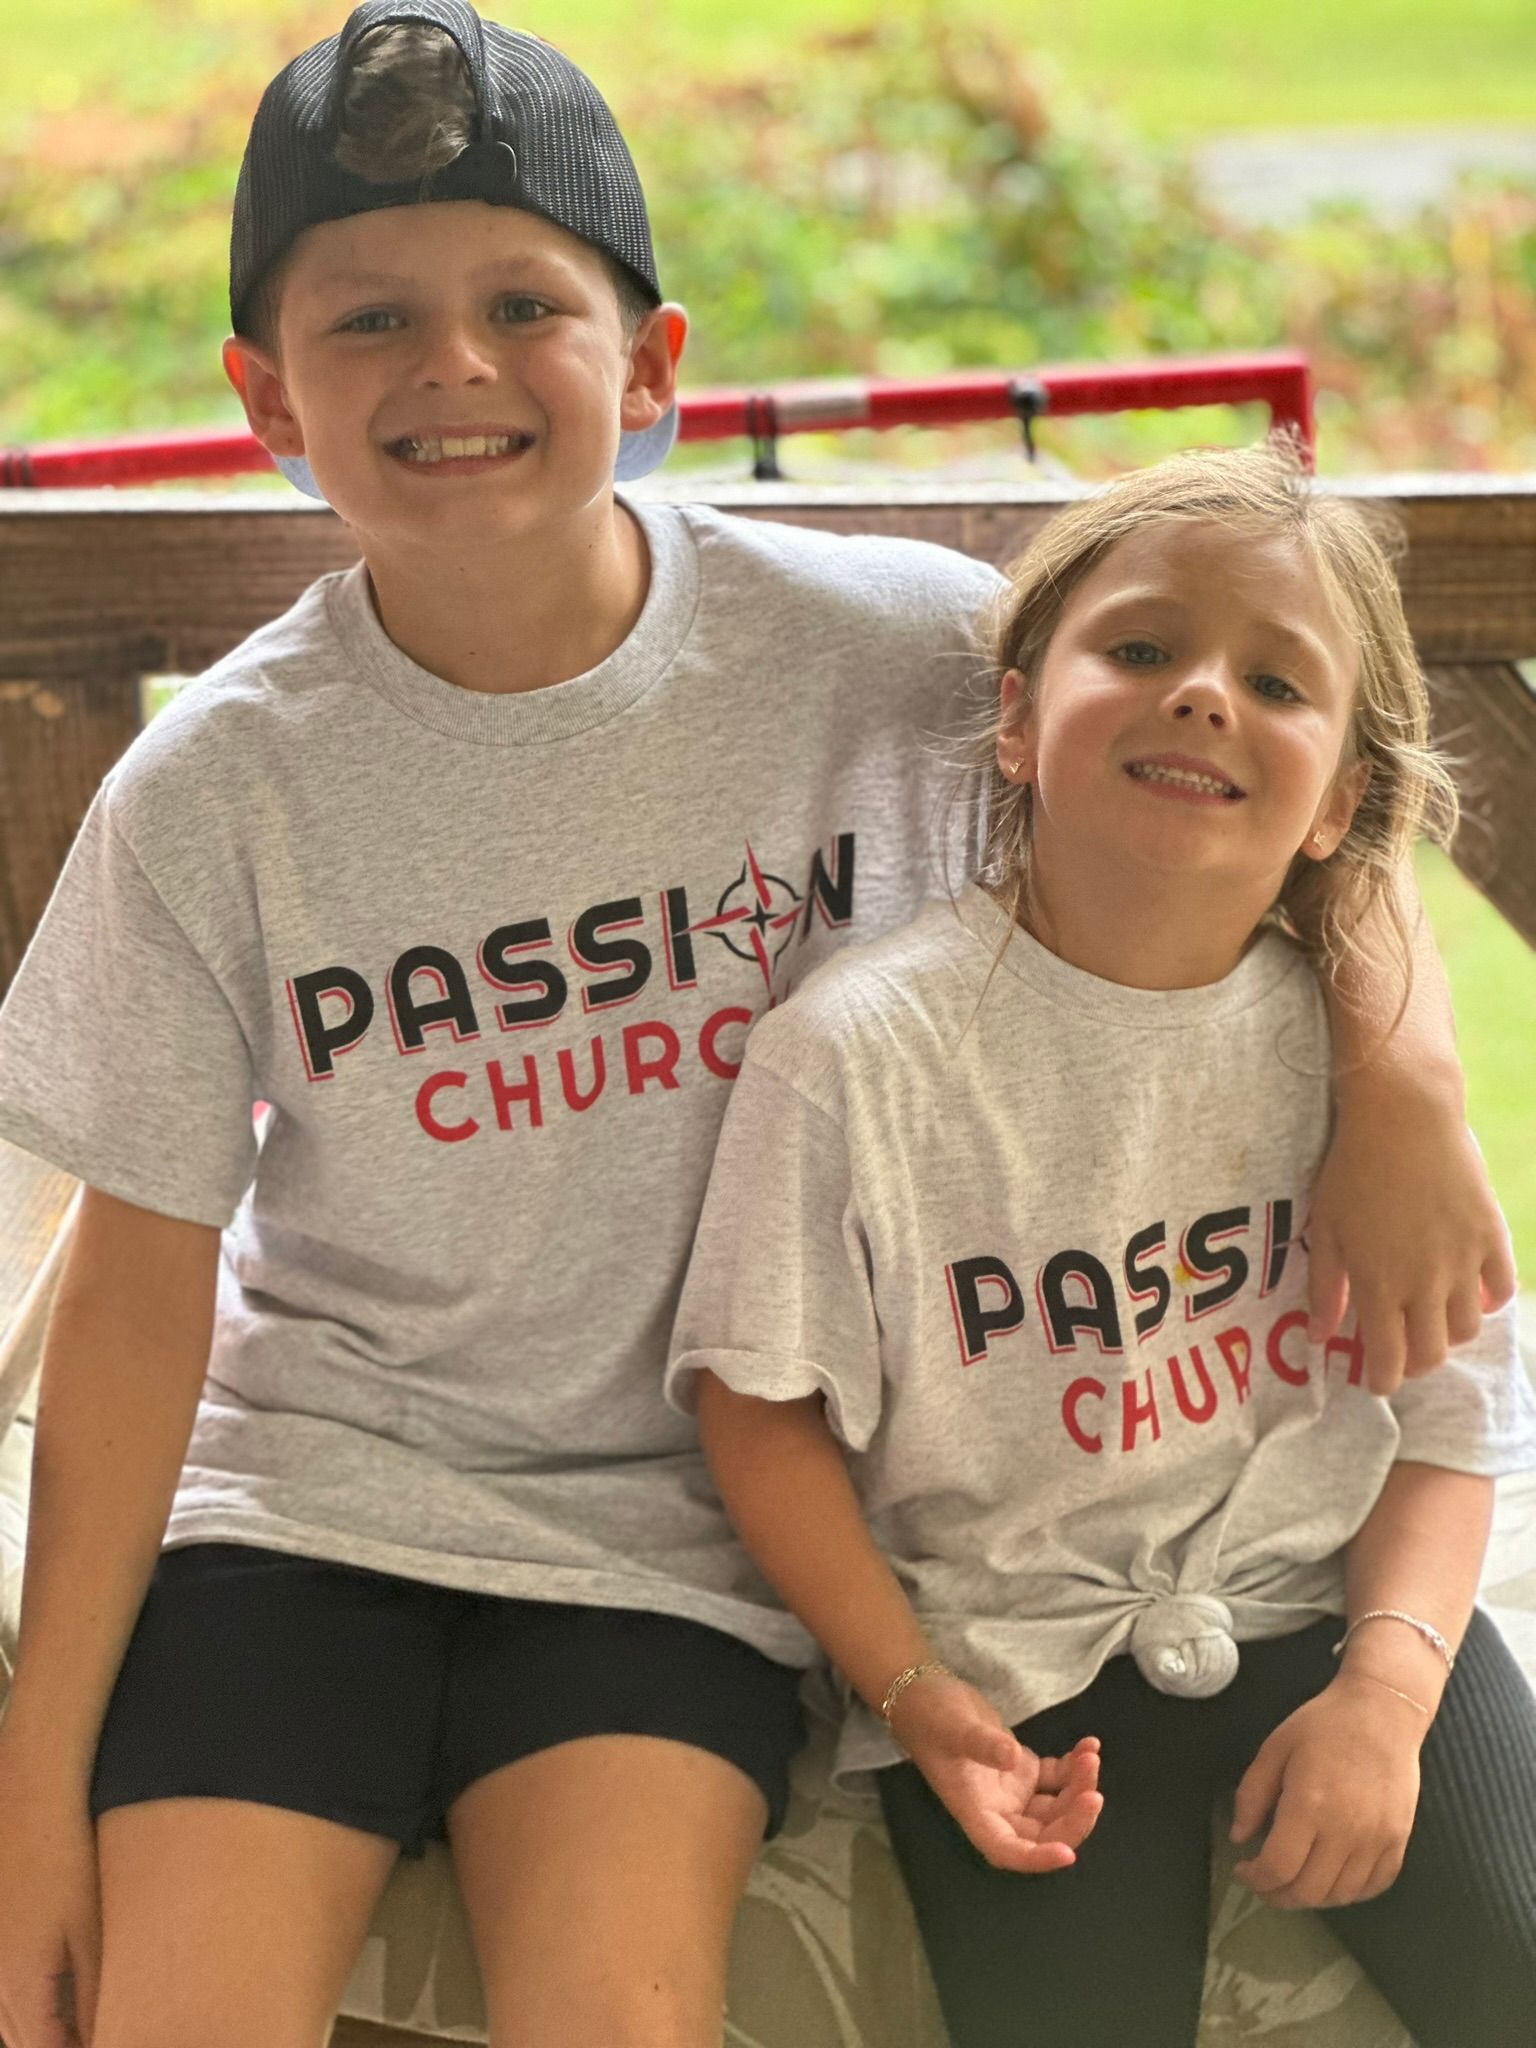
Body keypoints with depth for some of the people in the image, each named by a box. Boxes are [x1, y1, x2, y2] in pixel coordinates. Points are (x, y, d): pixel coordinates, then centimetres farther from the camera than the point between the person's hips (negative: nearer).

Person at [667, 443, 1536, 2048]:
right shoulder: (861, 1052, -14)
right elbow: (763, 1403, -6)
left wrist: (1387, 1686, -12)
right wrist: (915, 1700, -11)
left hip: (1324, 1591, 2)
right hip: (1007, 1646, -2)